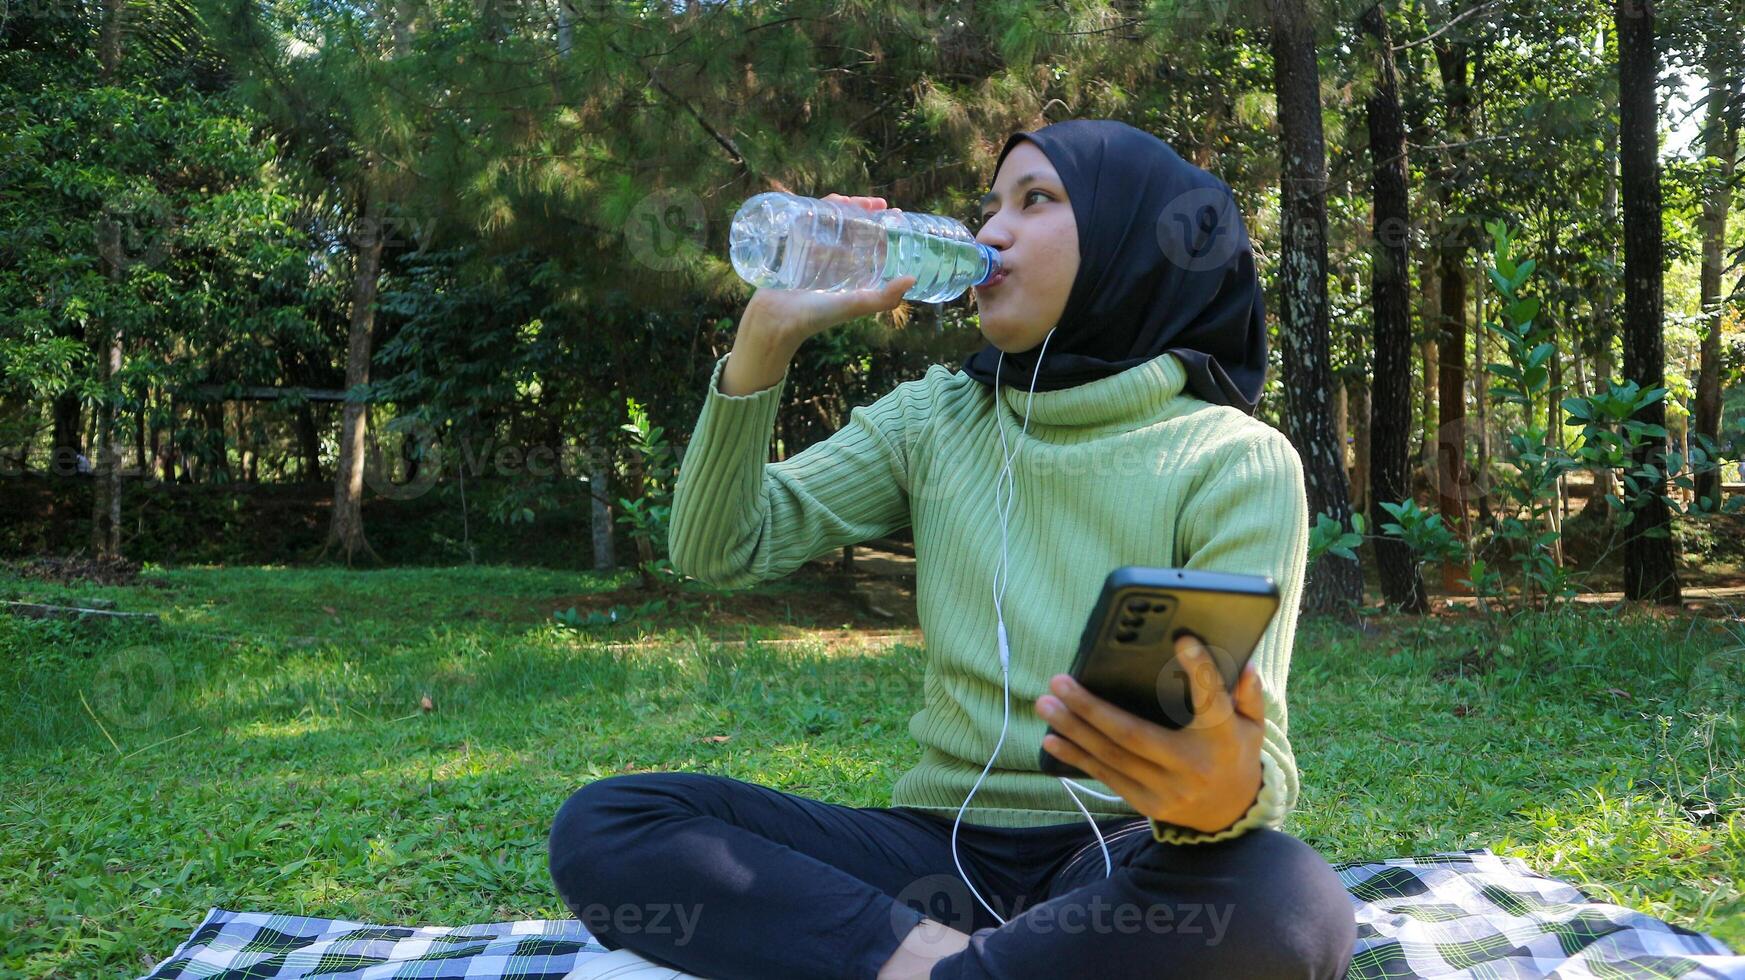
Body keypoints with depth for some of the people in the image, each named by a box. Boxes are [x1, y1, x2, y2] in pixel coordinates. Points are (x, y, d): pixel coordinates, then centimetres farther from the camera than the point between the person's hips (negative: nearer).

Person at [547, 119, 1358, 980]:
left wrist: (1229, 795, -39)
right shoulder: (937, 419, 8)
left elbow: (1251, 747, -14)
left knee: (1289, 904, -38)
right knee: (603, 823, -16)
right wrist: (768, 335, -8)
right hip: (943, 846, 4)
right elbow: (720, 551, 3)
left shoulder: (1237, 463, -6)